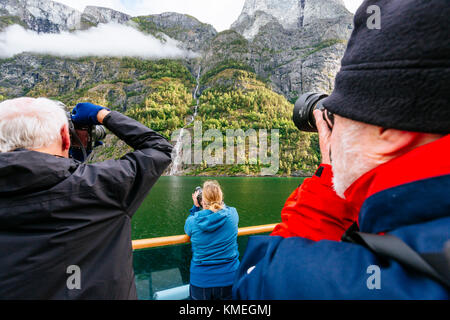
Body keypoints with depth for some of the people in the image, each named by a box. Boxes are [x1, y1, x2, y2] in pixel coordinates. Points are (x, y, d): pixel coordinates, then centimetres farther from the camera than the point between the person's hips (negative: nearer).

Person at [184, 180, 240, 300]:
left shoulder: (194, 221, -17)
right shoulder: (232, 214, -14)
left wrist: (196, 207, 7)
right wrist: (218, 202, 7)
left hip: (200, 281, -1)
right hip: (229, 280, 1)